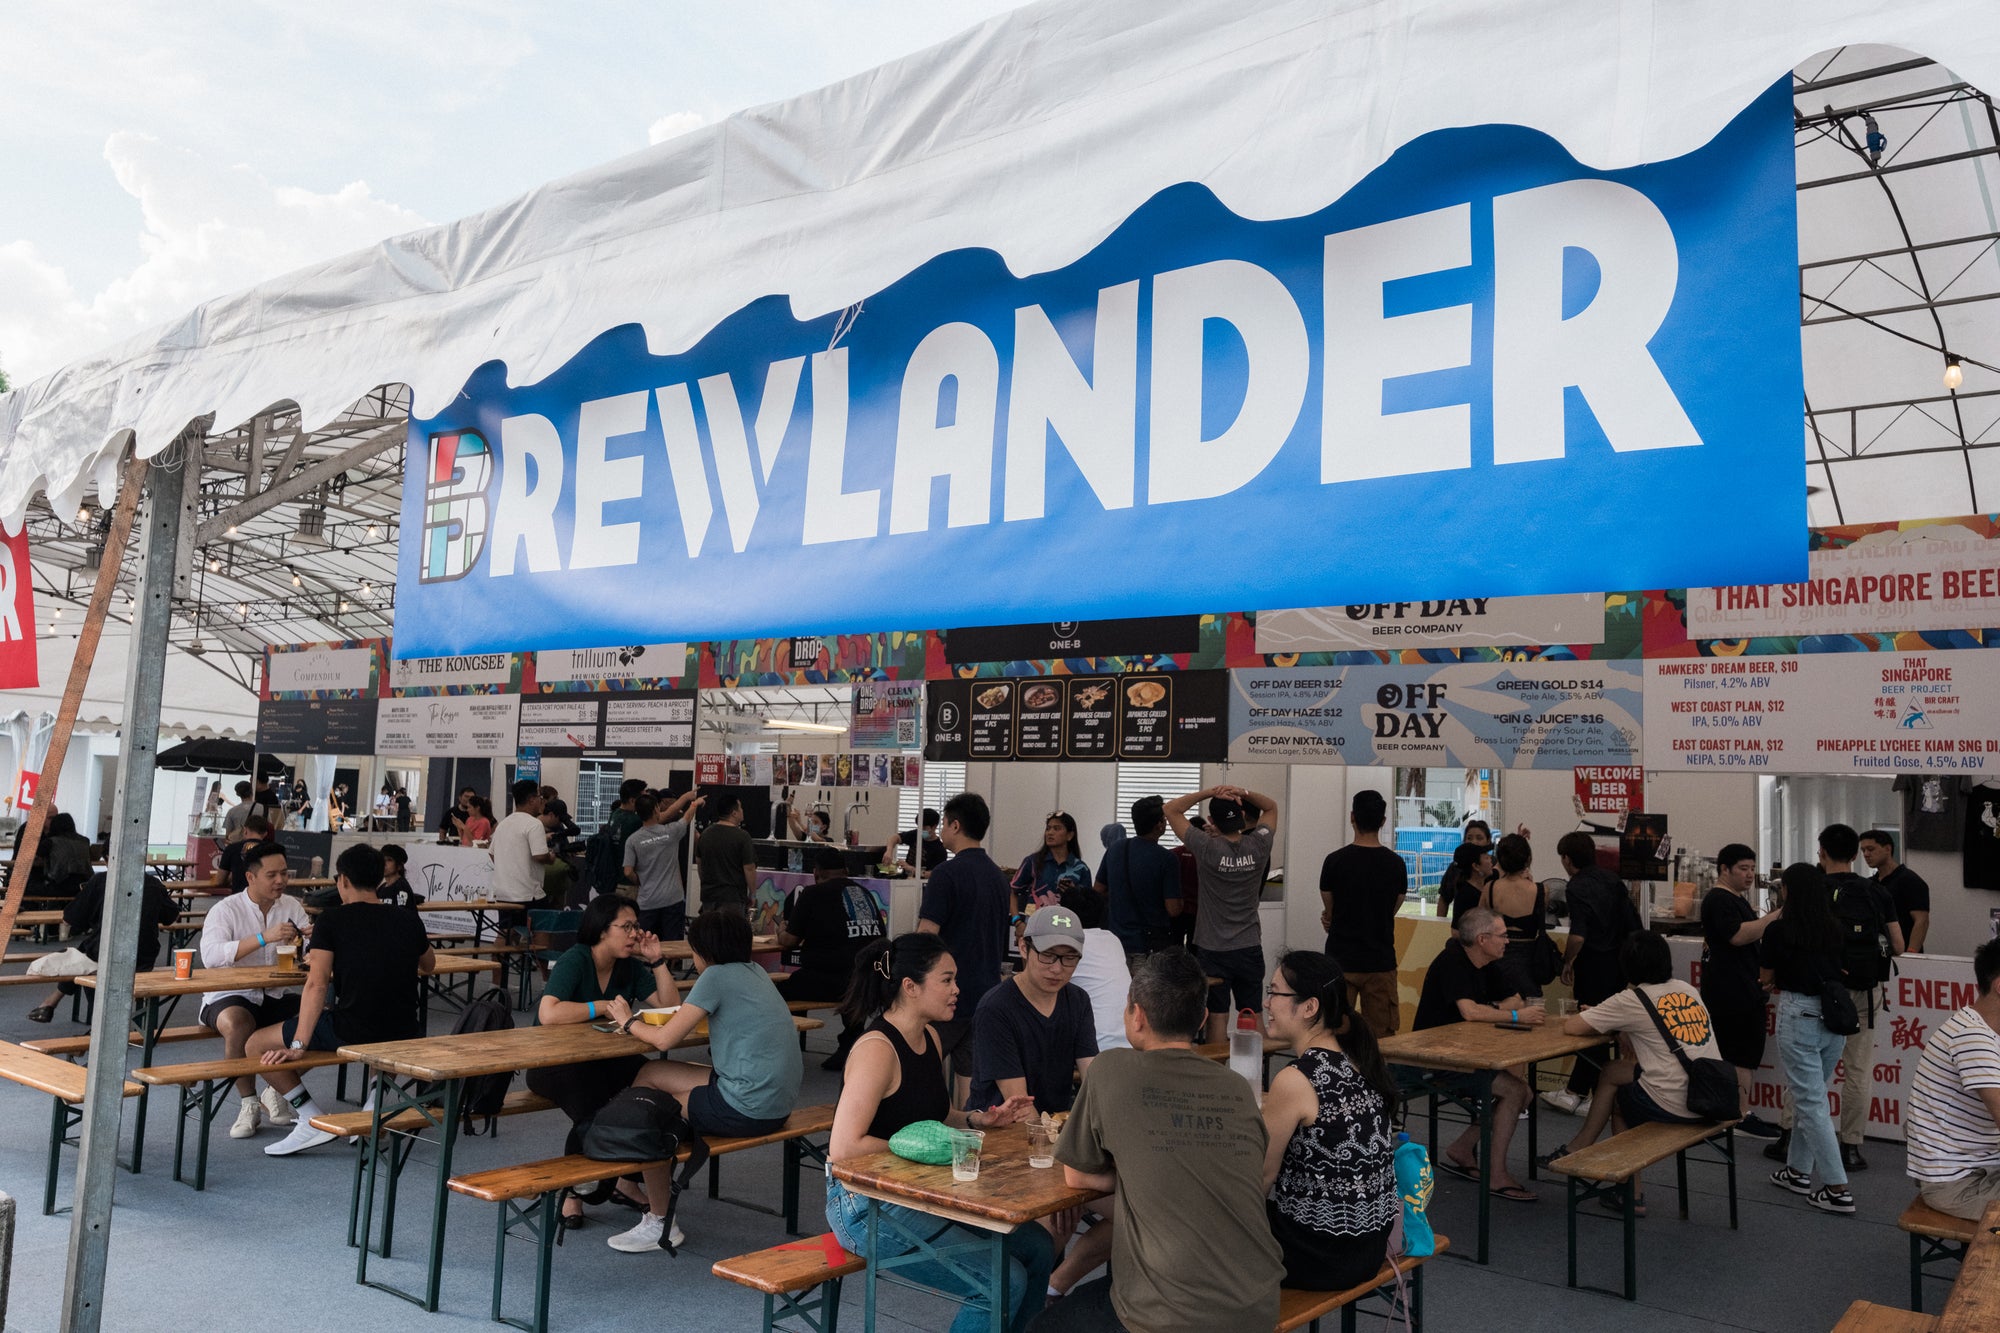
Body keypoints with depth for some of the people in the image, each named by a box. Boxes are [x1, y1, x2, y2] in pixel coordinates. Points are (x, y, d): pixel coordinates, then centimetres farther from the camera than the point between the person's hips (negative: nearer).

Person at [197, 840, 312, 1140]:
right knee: (237, 1023, -37)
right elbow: (210, 956, -26)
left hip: (276, 995, 5)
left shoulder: (291, 906, 7)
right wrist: (264, 937, -34)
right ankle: (248, 1103, -15)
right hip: (230, 996, -4)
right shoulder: (226, 910, -8)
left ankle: (276, 1093, -1)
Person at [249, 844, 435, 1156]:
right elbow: (429, 967, 24)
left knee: (255, 1045, 11)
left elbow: (317, 984, -14)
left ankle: (313, 1121, -1)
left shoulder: (331, 921, -5)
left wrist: (298, 1046, -16)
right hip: (405, 1035, 5)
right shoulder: (409, 921, 7)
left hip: (352, 1034, -5)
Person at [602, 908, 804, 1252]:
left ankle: (660, 1222, 20)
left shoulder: (717, 976, -11)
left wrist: (628, 1022, 7)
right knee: (650, 1074, 15)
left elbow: (665, 1039, -11)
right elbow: (675, 1010, 21)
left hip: (748, 1109, -9)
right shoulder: (753, 972, 14)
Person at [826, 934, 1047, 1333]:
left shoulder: (931, 1038, 7)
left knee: (1037, 1247, 3)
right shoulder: (877, 1049, -21)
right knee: (1006, 1282, -17)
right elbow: (844, 1147, -27)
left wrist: (980, 1119, 2)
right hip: (868, 1207, -9)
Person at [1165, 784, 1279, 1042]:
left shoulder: (1208, 848, -16)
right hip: (1250, 948, 3)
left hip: (1213, 950, -3)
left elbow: (1171, 809, -8)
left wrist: (1210, 792, -13)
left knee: (1217, 1016, 4)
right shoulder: (1258, 847, -8)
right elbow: (1271, 807, 11)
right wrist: (1244, 794, -7)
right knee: (1253, 1017, 11)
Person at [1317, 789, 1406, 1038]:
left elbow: (1330, 913, 5)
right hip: (1380, 962, 1)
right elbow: (1393, 910, 10)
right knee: (1382, 1039, 7)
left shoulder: (1335, 861, -7)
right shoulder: (1396, 864, -1)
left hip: (1340, 961, -1)